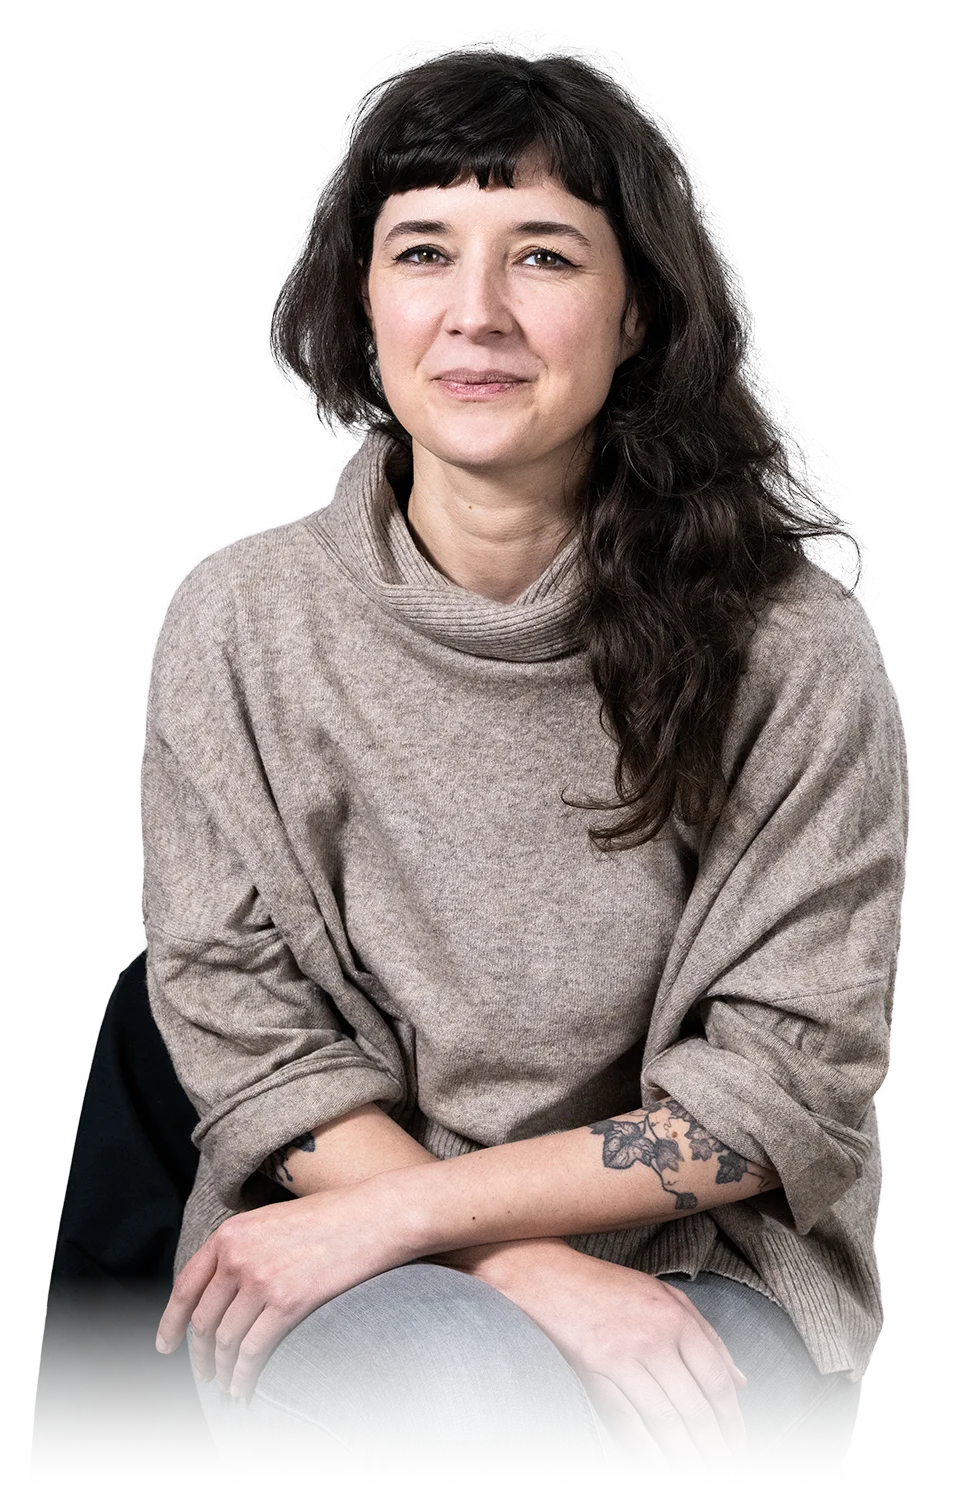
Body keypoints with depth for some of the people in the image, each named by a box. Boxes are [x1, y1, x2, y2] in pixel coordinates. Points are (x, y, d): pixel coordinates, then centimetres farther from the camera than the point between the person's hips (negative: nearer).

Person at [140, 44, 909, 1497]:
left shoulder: (789, 647, -6)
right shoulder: (244, 623, -2)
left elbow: (790, 1080, -7)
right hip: (347, 1289, 0)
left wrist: (395, 1212, -16)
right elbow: (248, 1044, -3)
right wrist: (536, 1274, -18)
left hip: (706, 1286, 1)